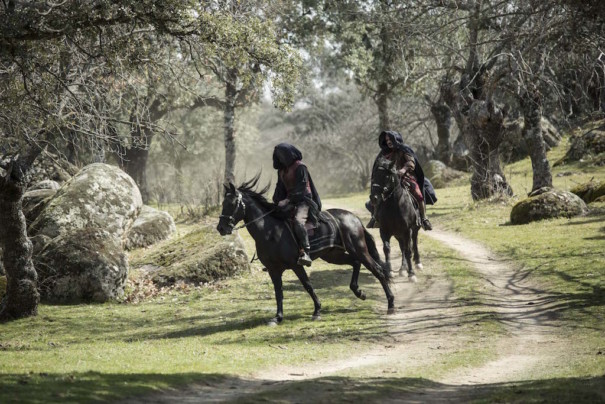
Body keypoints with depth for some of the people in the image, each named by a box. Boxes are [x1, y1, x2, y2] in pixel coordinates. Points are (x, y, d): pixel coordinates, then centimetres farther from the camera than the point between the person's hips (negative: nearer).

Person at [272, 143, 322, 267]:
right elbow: (280, 188, 16)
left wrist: (287, 200, -24)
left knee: (298, 221, -34)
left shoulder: (300, 167, -9)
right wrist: (277, 202, 0)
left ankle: (305, 252, -39)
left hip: (303, 200, -9)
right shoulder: (282, 170, 16)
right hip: (290, 201, 9)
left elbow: (300, 188, -17)